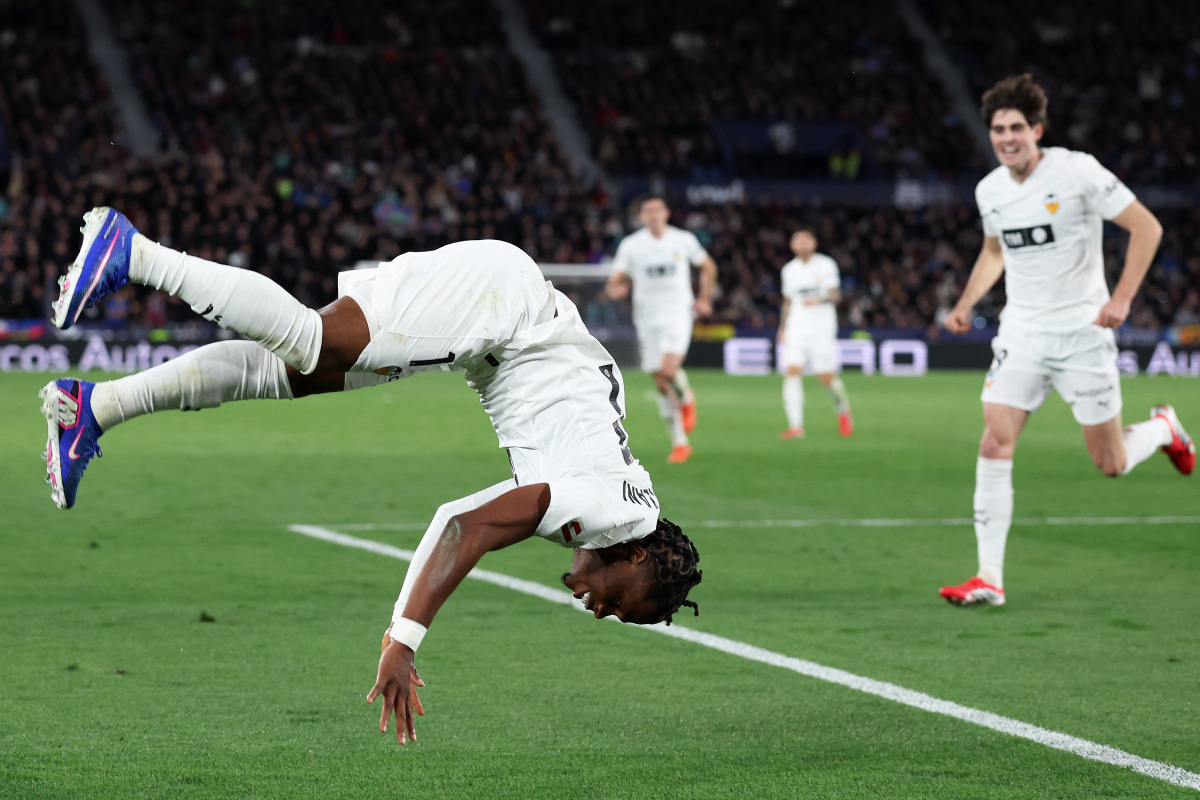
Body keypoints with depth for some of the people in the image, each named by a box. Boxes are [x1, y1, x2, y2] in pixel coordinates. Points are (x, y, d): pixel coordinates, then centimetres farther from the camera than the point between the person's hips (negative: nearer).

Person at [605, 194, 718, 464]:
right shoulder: (630, 245, -1)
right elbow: (613, 282, -2)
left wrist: (704, 300, 11)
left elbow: (708, 267, 17)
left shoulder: (684, 240, 0)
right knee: (661, 384, 3)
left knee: (669, 368, -25)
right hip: (647, 318, 2)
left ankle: (686, 400, 8)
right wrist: (615, 289, -25)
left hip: (678, 313, -2)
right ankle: (679, 443, 14)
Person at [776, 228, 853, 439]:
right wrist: (783, 328, 17)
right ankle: (796, 426, -18)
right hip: (796, 330, 3)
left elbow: (835, 295, -6)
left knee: (827, 378, -5)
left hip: (822, 329, -3)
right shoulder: (789, 270, 12)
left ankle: (843, 411, 25)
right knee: (792, 372, -15)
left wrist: (820, 300, -26)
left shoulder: (826, 265, 0)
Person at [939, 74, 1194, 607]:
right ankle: (989, 578, -8)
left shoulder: (1077, 171, -13)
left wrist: (1121, 300, -16)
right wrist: (966, 303, 10)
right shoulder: (989, 190, 4)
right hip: (1021, 334, 4)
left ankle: (1163, 428, 37)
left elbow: (1146, 227, -9)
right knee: (995, 445, -12)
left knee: (1111, 465, 1)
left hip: (1082, 333, -4)